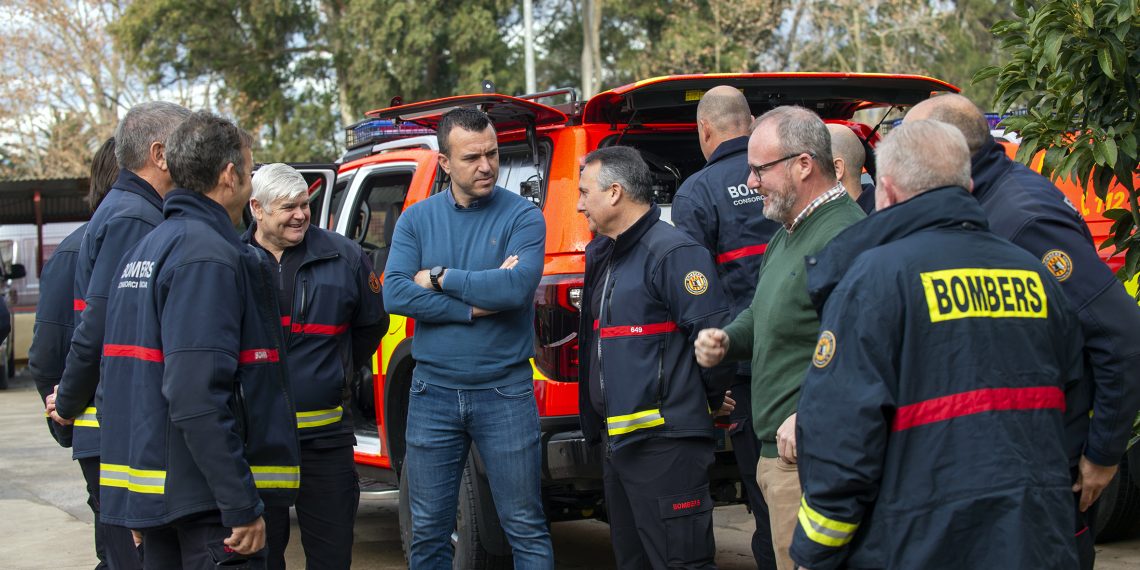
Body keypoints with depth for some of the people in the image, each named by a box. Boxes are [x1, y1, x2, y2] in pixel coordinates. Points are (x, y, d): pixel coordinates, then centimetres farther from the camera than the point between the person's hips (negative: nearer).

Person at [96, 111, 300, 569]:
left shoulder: (141, 253, 16)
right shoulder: (209, 257, -15)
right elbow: (198, 397, -25)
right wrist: (243, 506, -23)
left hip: (151, 493, 10)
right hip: (204, 496, -10)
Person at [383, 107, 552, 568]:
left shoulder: (522, 216, -3)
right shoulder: (416, 219, 5)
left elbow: (517, 287, -20)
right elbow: (395, 294, -8)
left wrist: (440, 278, -10)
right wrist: (475, 305, -14)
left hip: (505, 392, -2)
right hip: (434, 393, 3)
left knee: (526, 529, 2)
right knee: (429, 532, 10)